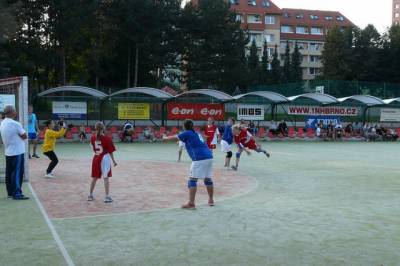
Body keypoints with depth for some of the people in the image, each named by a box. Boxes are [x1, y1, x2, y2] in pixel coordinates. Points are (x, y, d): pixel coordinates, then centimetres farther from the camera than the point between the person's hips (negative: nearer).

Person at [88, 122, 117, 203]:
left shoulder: (93, 138, 1)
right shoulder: (107, 139, -13)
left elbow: (94, 149, 10)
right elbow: (110, 151, -10)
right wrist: (113, 161, -3)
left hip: (96, 158, 5)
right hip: (105, 158, -5)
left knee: (94, 177, 15)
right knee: (106, 178, -1)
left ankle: (90, 195, 23)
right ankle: (107, 197, 0)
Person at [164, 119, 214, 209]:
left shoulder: (187, 133, 4)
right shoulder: (196, 133, 23)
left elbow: (175, 137, 18)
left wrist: (166, 137, 37)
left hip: (199, 159, -8)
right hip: (209, 156, 8)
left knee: (192, 179, -5)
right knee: (208, 179, 18)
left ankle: (191, 203, -9)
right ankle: (211, 200, 27)